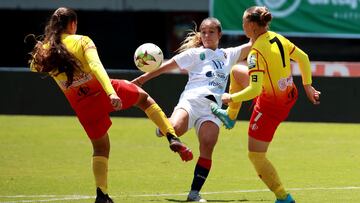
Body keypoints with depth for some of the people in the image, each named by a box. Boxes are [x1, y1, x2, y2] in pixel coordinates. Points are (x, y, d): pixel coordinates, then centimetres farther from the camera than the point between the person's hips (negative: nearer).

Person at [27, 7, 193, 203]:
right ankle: (173, 138, 10)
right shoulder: (81, 41, -8)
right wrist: (111, 93, -35)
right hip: (102, 92, -3)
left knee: (100, 147, 20)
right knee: (143, 98, 24)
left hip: (83, 106, 3)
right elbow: (96, 66, -23)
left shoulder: (44, 51, 1)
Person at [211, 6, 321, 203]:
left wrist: (231, 98, -15)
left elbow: (254, 90, -31)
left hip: (271, 106, -9)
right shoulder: (278, 39, -4)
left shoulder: (257, 52, -28)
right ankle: (230, 115, 48)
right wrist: (307, 86, 16)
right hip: (288, 94, 9)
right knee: (237, 71, 26)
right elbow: (303, 58, 7)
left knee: (256, 156, 6)